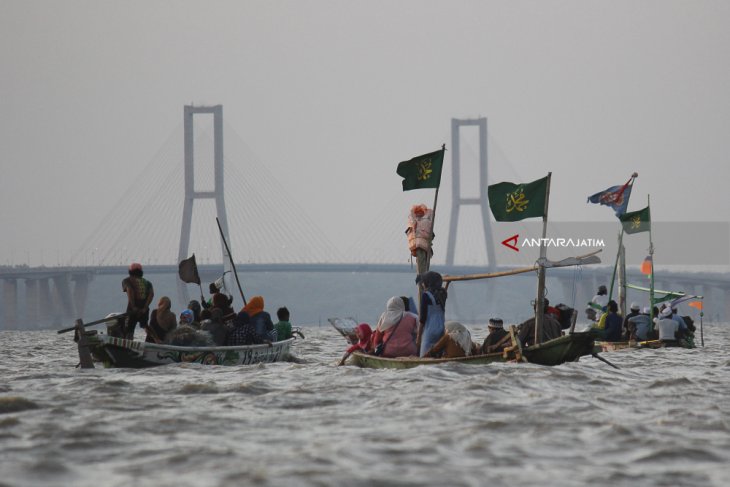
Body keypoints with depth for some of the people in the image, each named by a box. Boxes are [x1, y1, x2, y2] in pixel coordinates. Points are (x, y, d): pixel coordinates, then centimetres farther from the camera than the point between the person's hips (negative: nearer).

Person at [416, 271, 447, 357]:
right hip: (442, 330, 7)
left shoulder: (426, 295, -10)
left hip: (430, 331, -7)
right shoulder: (442, 294, 7)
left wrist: (418, 337, -6)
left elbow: (422, 318, -10)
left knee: (424, 357, -5)